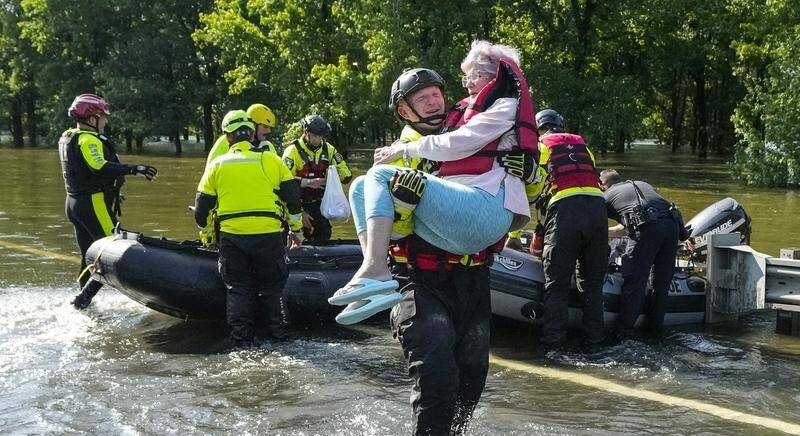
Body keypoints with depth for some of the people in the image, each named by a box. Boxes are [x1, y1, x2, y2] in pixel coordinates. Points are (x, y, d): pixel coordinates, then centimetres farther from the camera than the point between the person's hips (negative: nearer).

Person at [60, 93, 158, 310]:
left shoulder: (68, 138, 17)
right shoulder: (88, 140, -15)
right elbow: (100, 168, -32)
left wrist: (111, 193, 30)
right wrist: (134, 169, -33)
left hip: (74, 203, 10)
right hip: (94, 204, -10)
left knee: (89, 257, 16)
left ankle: (84, 301, 21)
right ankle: (83, 299, -12)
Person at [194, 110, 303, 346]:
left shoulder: (217, 165, 8)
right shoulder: (271, 160, 5)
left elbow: (202, 209, 11)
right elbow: (292, 196, 7)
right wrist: (296, 229, 18)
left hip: (231, 236, 1)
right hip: (268, 235, -1)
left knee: (238, 288, 11)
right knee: (271, 286, 14)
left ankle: (242, 339, 11)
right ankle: (278, 330, 15)